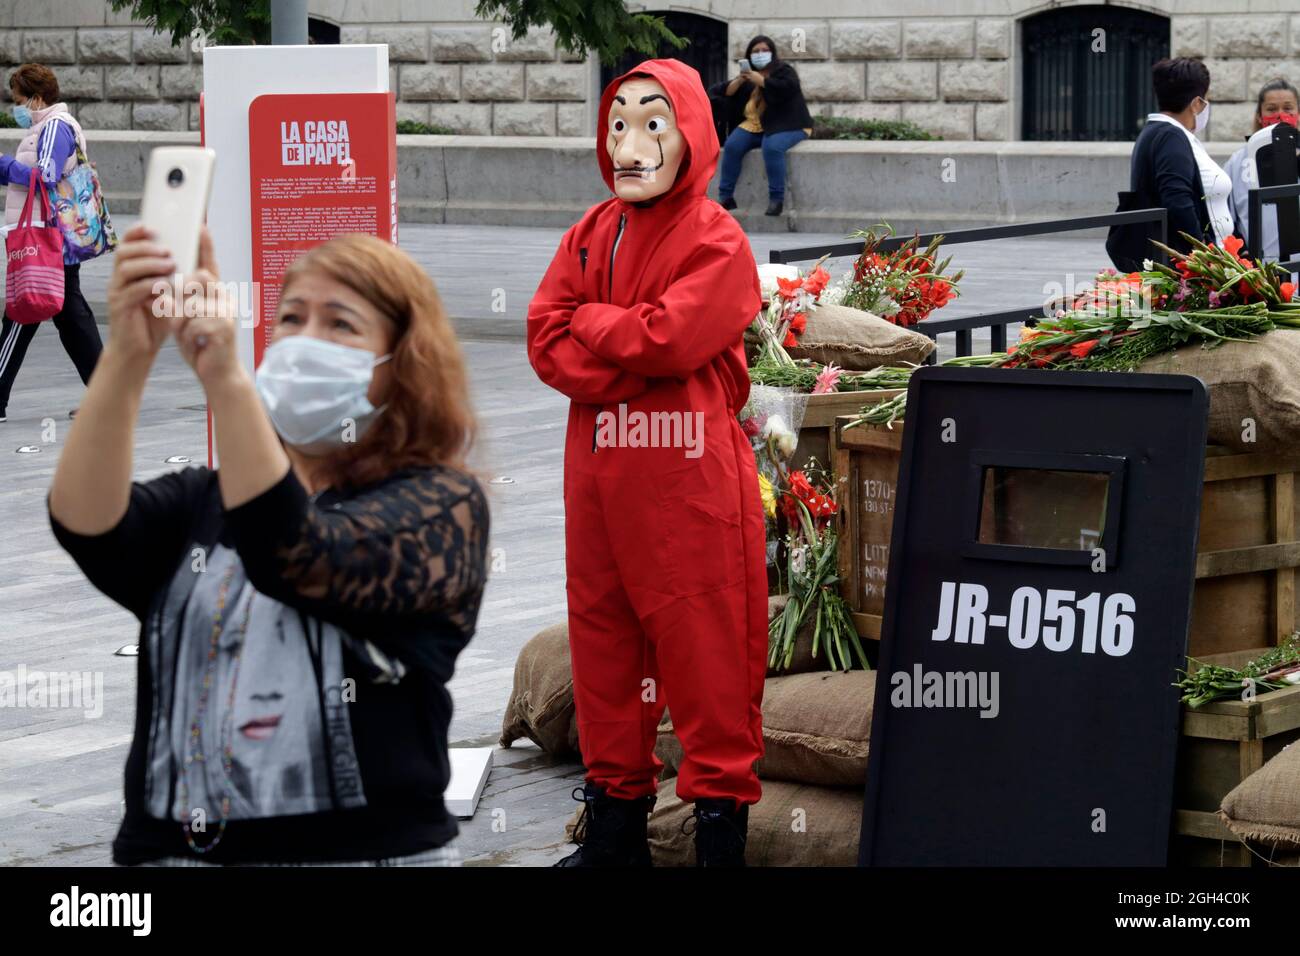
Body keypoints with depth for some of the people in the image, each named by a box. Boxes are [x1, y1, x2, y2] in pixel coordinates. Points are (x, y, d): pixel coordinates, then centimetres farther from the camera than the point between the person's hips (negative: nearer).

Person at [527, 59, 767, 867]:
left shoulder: (718, 242, -8)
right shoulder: (592, 235, 11)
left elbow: (667, 338, -20)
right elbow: (546, 339, 1)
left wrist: (589, 322, -4)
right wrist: (631, 359, -14)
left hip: (691, 482, -6)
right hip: (599, 478, 6)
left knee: (706, 648, -2)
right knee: (604, 641, 12)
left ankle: (722, 821, 6)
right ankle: (614, 822, 23)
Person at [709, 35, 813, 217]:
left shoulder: (783, 70, 2)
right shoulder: (748, 74, 17)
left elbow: (788, 87, -18)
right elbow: (726, 92, 11)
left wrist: (761, 81, -16)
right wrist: (739, 80, -7)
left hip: (784, 125, -5)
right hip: (754, 125, 5)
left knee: (772, 147, -36)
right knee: (732, 146, -22)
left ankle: (777, 198, -31)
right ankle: (725, 197, -18)